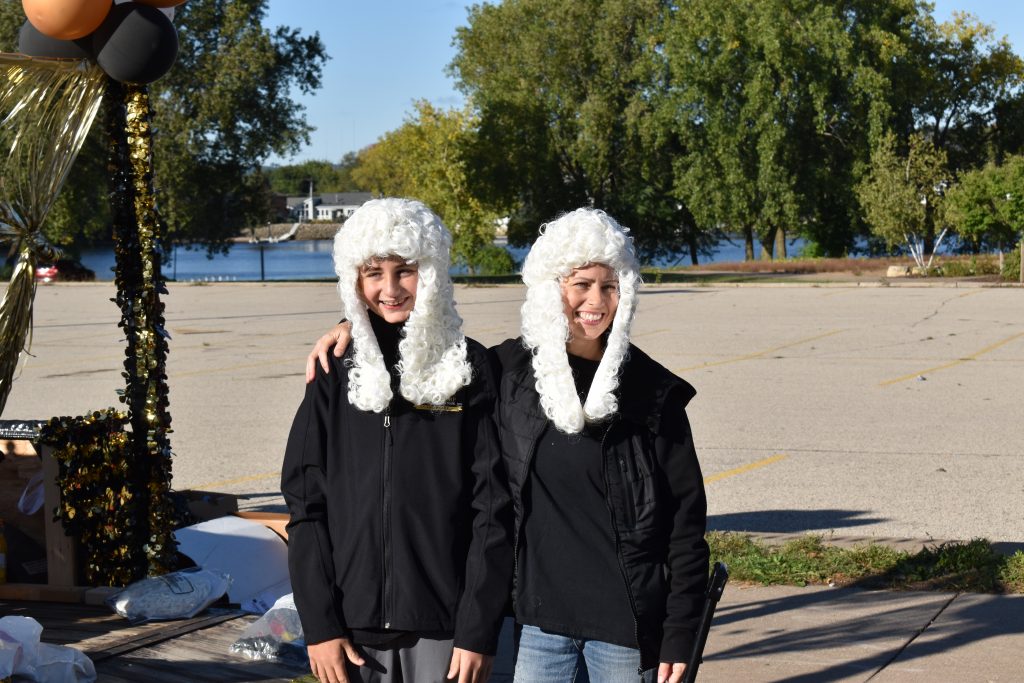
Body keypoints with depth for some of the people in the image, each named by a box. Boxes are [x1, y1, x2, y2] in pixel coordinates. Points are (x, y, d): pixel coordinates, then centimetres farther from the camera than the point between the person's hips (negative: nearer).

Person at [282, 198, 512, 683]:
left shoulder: (469, 369, 0)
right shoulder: (338, 374, 7)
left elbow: (493, 506, -4)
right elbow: (305, 502, 5)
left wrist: (479, 631, -9)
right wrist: (319, 625, -3)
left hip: (444, 625, -2)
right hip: (353, 625, 2)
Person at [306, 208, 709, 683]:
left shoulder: (653, 393, -3)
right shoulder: (507, 372, 2)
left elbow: (686, 518, -1)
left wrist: (679, 634, -5)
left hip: (626, 625, -2)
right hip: (538, 622, 2)